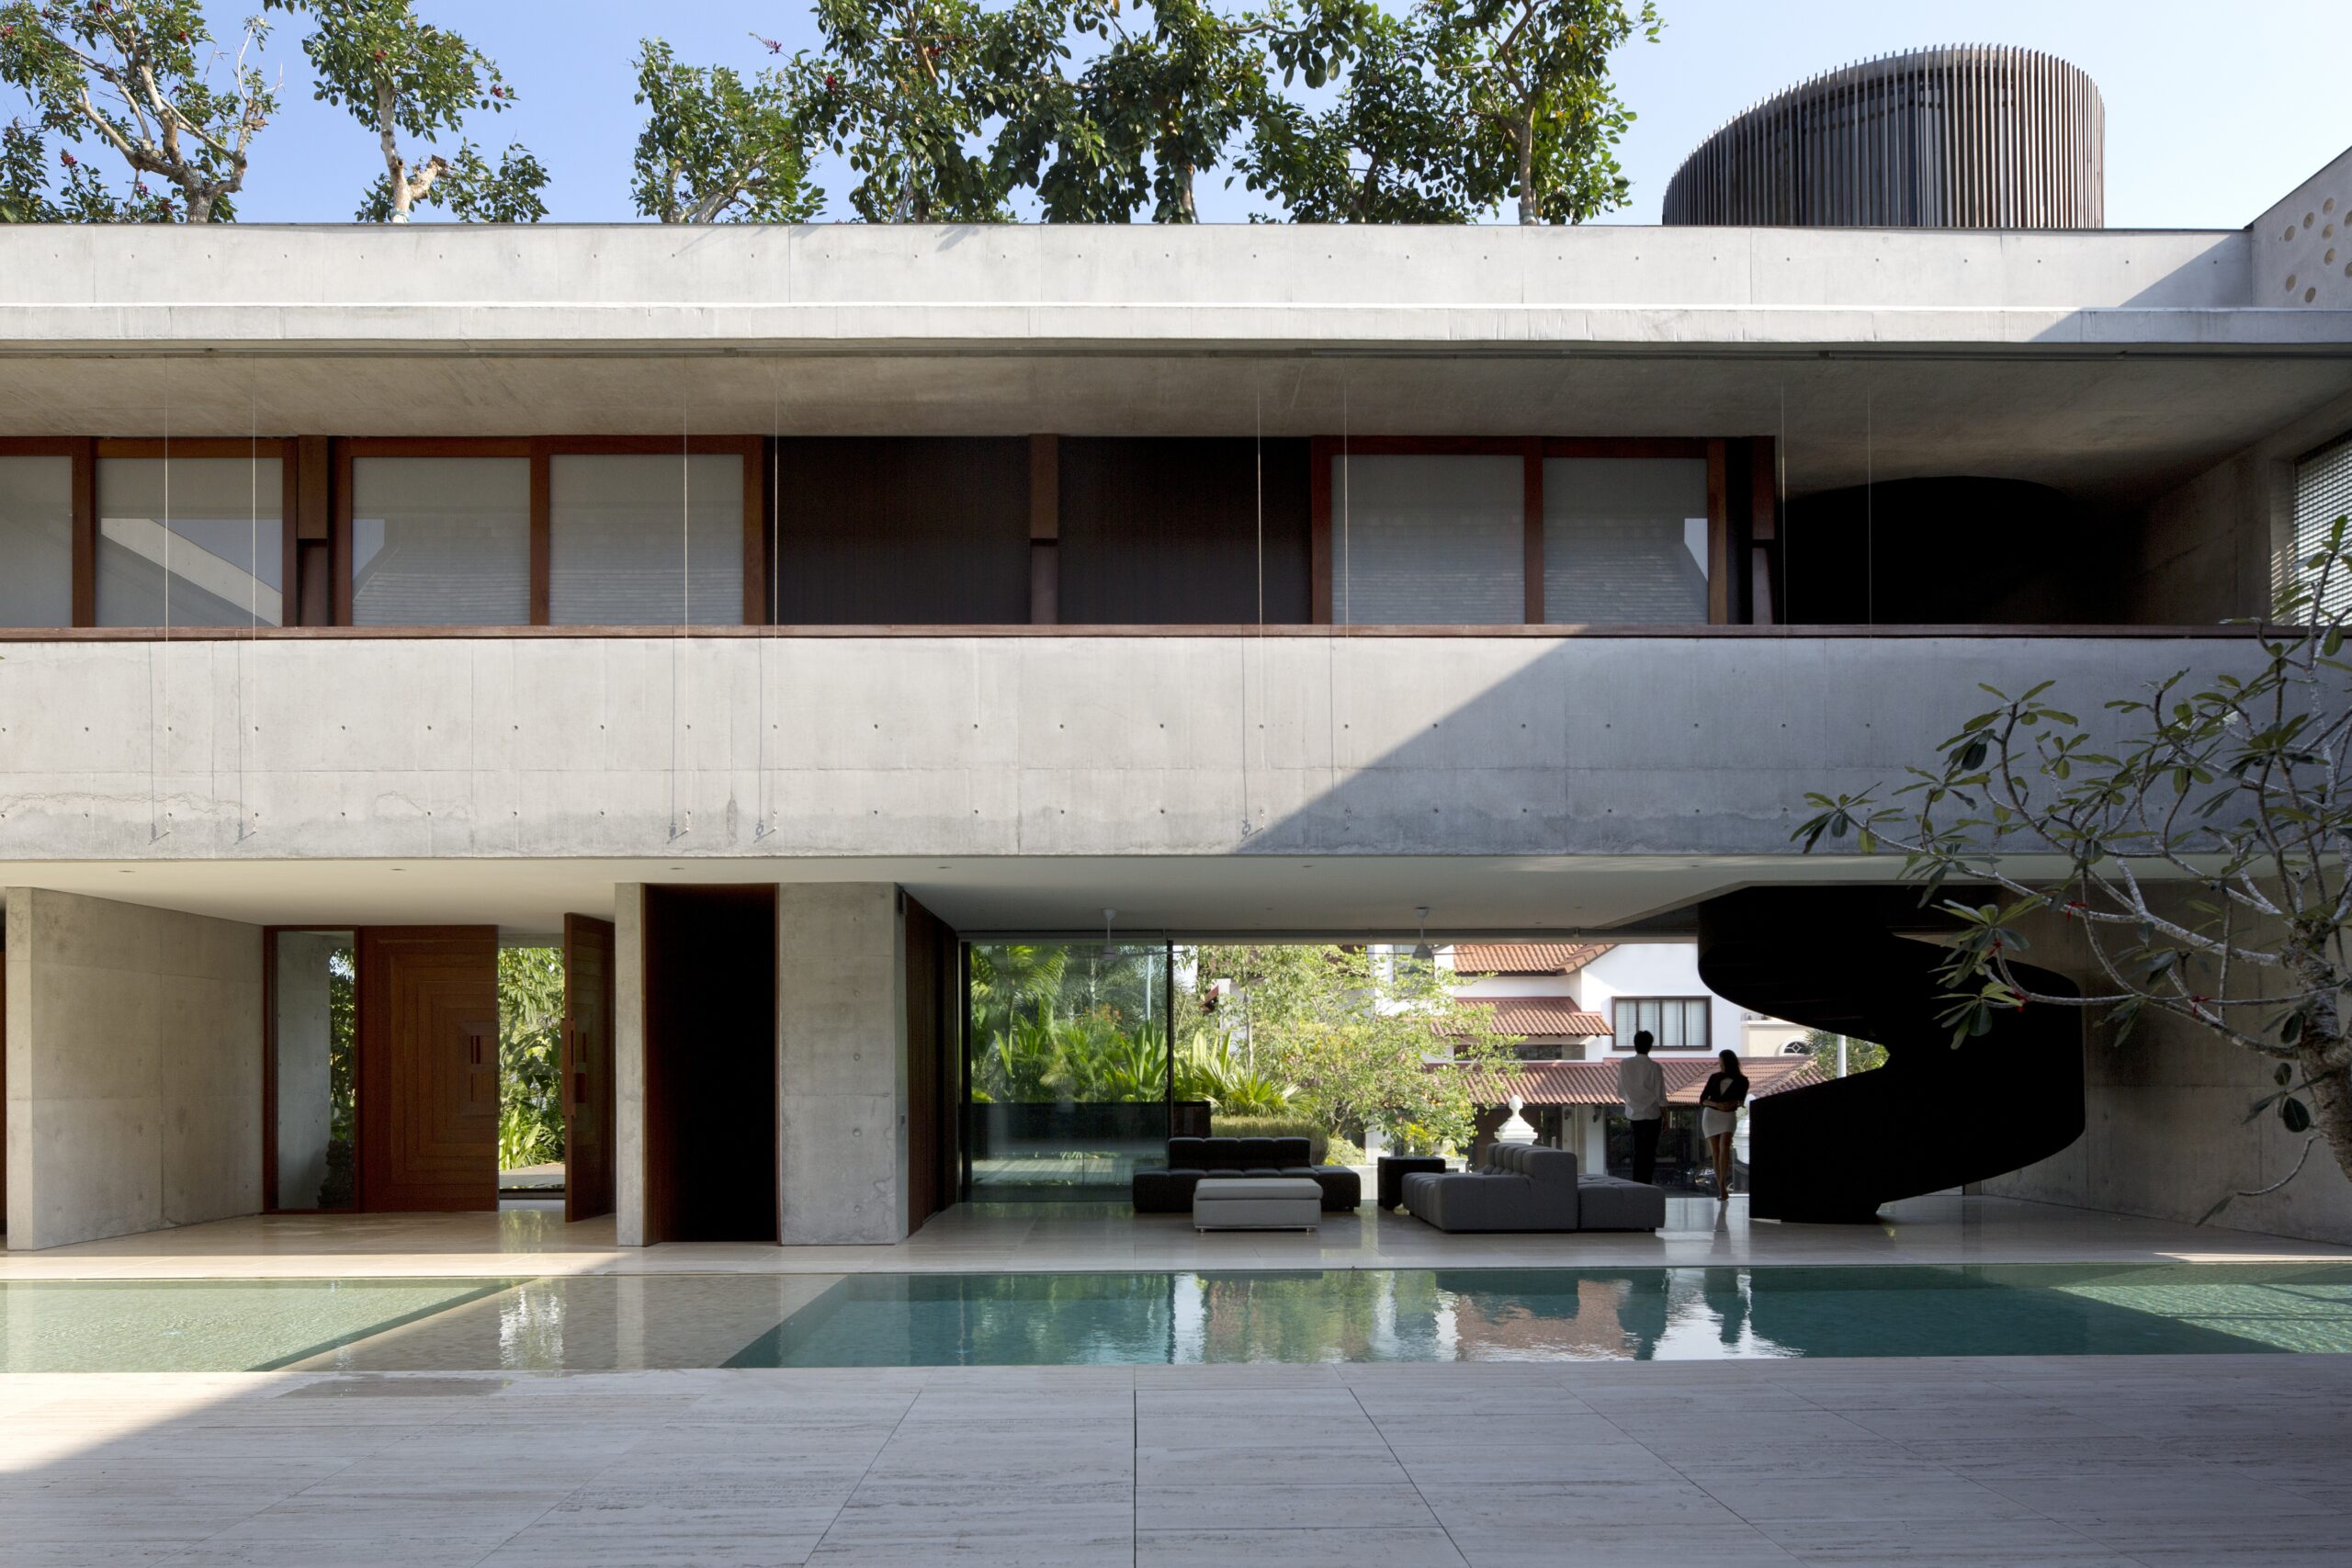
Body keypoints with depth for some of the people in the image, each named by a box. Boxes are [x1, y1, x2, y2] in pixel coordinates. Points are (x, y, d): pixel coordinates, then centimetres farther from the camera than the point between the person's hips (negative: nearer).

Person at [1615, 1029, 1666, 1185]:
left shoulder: (1624, 1064, -5)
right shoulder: (1654, 1067, -15)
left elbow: (1620, 1092, 3)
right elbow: (1660, 1096, -11)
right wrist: (1665, 1116, 1)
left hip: (1633, 1113, 4)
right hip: (1652, 1113, -4)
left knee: (1638, 1151, 14)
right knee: (1649, 1152, 3)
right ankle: (1645, 1185, 3)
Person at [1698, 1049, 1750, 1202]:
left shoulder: (1742, 1081, 2)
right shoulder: (1714, 1077, 7)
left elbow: (1740, 1101, -13)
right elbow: (1702, 1100, 1)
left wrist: (1730, 1104, -34)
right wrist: (1717, 1105, -18)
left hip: (1729, 1116, -2)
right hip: (1710, 1116, 2)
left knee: (1724, 1147, -24)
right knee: (1715, 1153, -1)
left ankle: (1723, 1183, -26)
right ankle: (1721, 1189, 6)